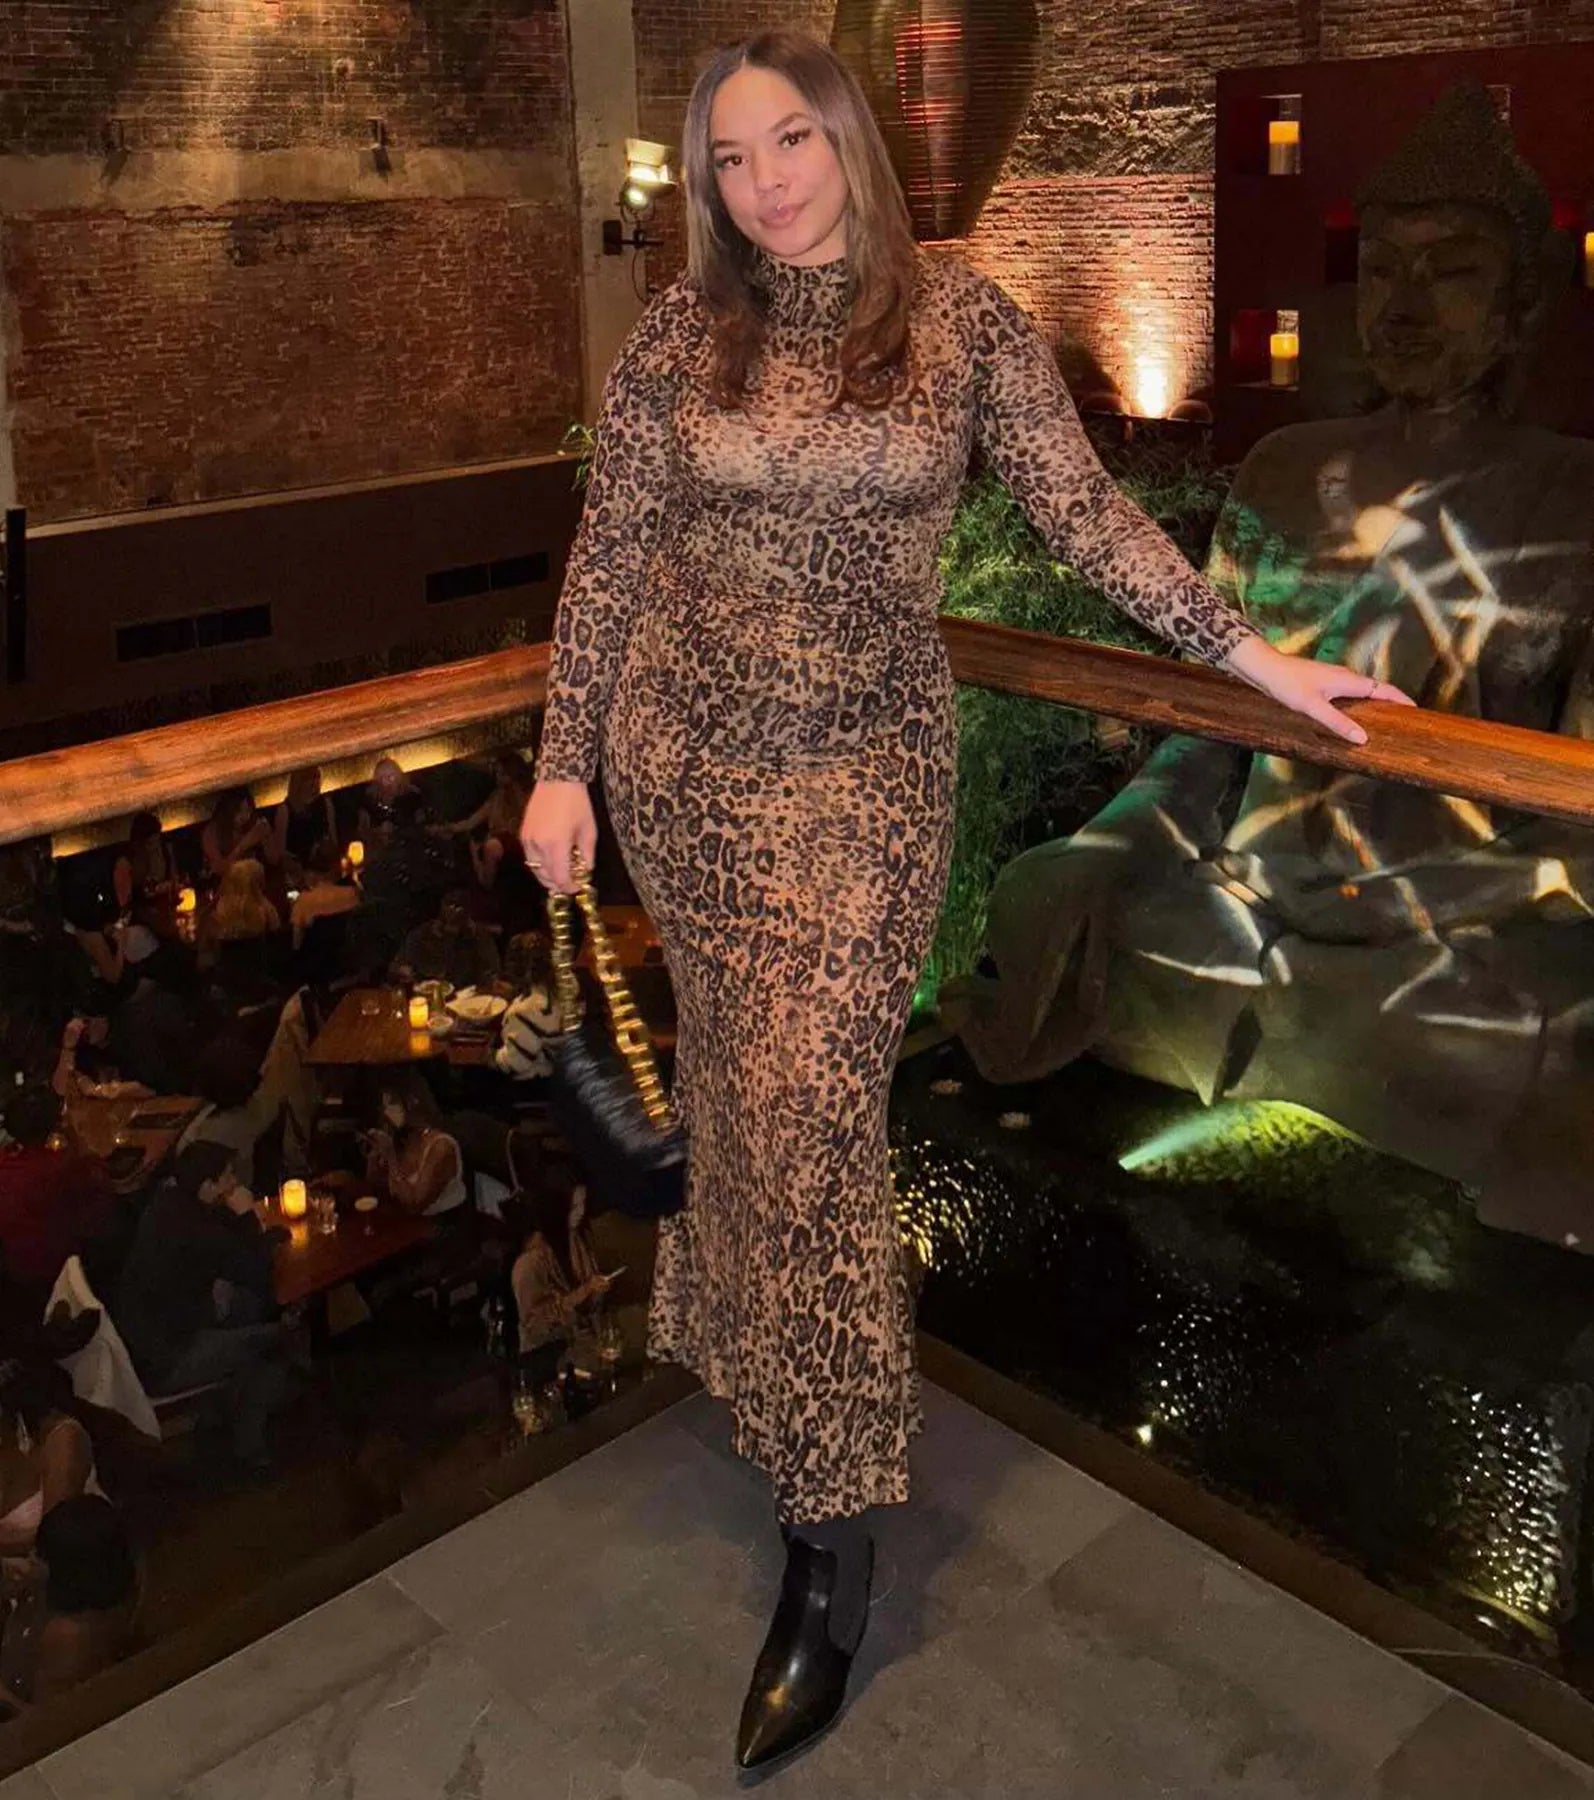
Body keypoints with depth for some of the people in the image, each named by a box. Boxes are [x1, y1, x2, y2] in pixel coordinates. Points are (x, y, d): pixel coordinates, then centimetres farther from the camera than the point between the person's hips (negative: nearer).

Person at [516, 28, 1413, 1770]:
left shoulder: (962, 319, -3)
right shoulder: (677, 334, 1)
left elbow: (1084, 511, 2)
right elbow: (608, 556, 4)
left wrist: (1256, 656, 2)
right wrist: (564, 762, 1)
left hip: (862, 764, -2)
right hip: (682, 748, 3)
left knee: (806, 1109, -8)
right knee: (739, 1075, 13)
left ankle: (831, 1536, 2)